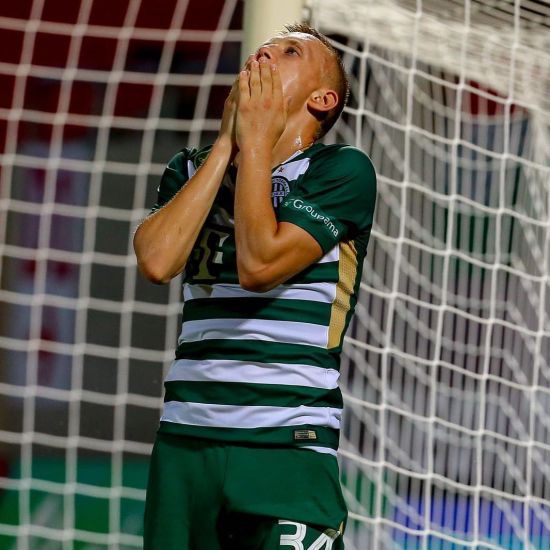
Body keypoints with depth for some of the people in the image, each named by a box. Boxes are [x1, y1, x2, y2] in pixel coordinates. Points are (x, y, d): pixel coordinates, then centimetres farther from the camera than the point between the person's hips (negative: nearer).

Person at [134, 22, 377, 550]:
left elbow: (259, 264, -13)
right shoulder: (192, 169, 16)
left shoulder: (342, 170, 1)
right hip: (184, 439, 4)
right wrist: (226, 144, 0)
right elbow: (157, 260, -4)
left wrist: (256, 143, -4)